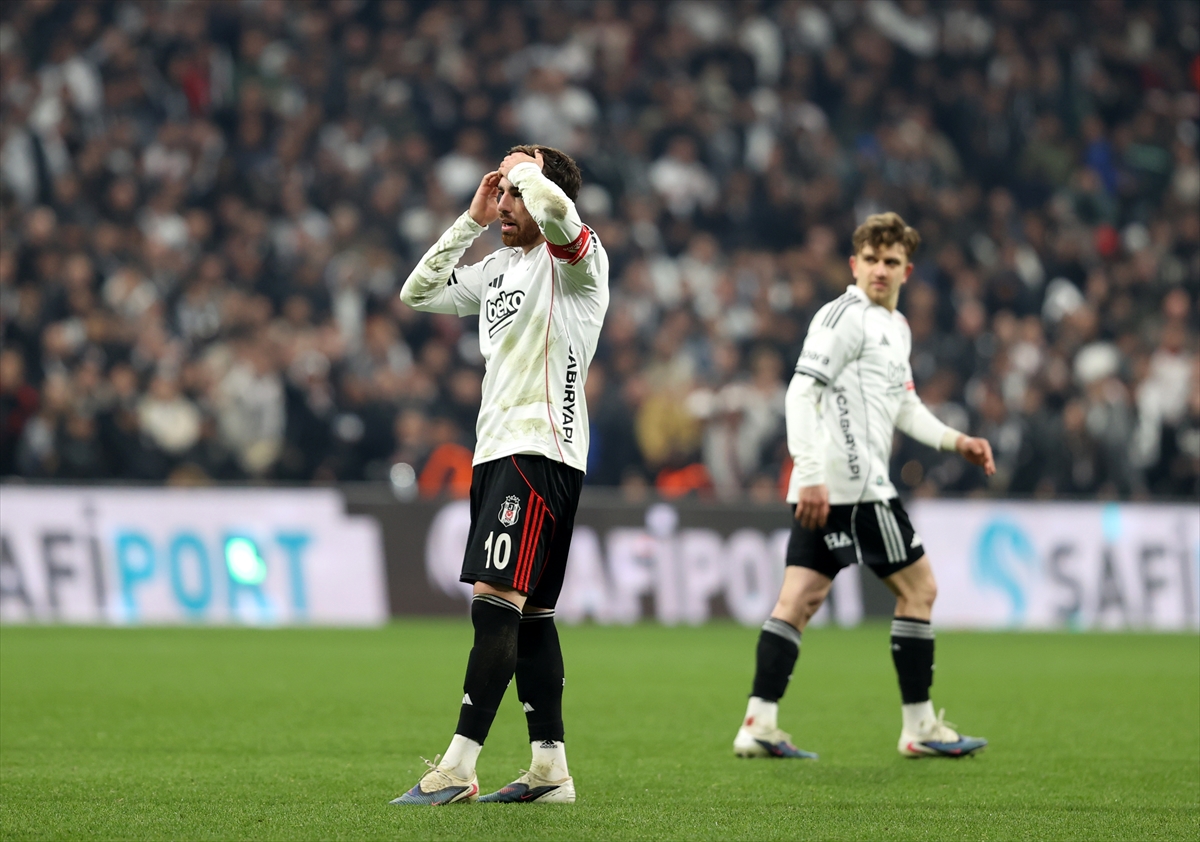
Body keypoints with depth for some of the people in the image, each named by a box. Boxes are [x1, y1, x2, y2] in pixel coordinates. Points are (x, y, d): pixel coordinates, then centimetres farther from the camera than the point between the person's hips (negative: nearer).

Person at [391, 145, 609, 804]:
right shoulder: (498, 268, 19)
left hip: (541, 453, -9)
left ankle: (458, 767, -21)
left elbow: (552, 206, -29)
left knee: (495, 601, -16)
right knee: (528, 614, 8)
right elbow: (417, 293, 22)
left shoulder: (576, 257, -7)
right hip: (495, 453, 9)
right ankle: (550, 769, 11)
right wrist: (471, 221, 14)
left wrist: (525, 167, -7)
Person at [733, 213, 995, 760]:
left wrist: (956, 441, 20)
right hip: (850, 485, -9)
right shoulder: (844, 316, -9)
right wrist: (810, 474, -24)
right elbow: (801, 391, -17)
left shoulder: (896, 327, 21)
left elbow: (903, 405, 32)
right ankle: (919, 727, 5)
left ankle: (759, 725, -1)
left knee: (799, 598, 3)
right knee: (918, 588, -1)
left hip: (825, 490, 9)